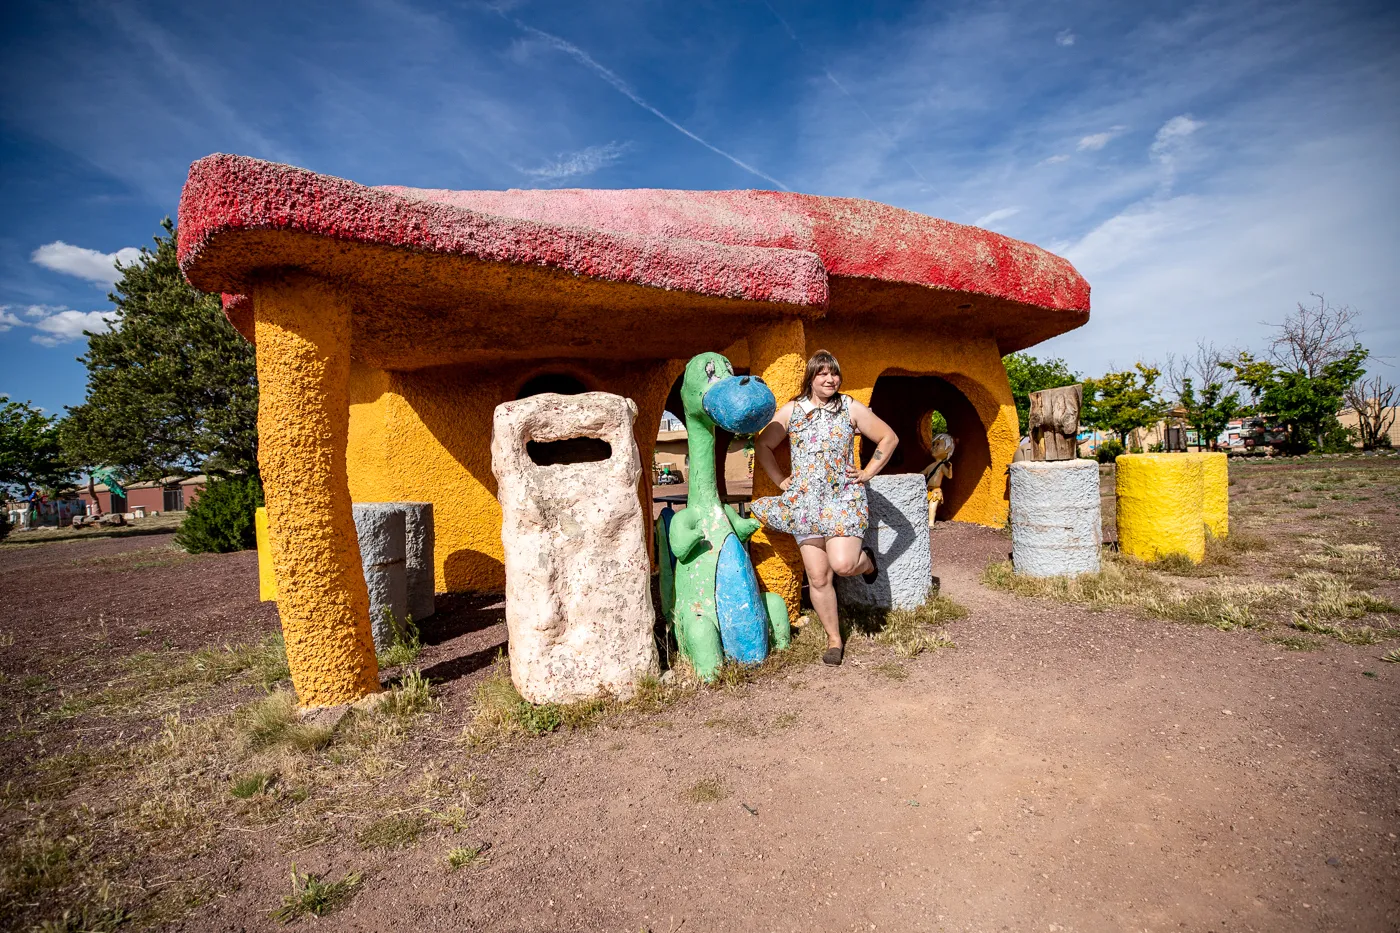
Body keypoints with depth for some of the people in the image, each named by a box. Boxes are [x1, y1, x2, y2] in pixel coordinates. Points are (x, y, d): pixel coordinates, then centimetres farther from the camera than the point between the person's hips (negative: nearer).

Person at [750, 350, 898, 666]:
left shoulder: (851, 408, 2)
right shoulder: (791, 411, 5)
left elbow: (889, 438, 9)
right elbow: (762, 446, 12)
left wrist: (867, 474, 3)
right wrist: (781, 480, 4)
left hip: (843, 499, -1)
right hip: (804, 502, 2)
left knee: (843, 564, -20)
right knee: (817, 577, 2)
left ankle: (866, 560, 18)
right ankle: (834, 639, 21)